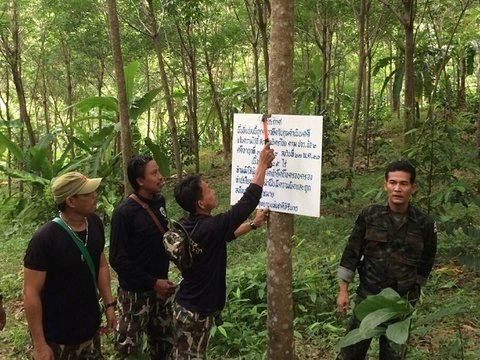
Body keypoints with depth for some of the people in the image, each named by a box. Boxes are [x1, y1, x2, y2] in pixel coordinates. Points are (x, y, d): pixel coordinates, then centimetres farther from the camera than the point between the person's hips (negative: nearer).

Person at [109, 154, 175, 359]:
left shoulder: (159, 201, 0)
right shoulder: (124, 213, -20)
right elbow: (118, 260, -18)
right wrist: (153, 283, -18)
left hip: (159, 287, 7)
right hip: (136, 292, -6)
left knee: (164, 342, 18)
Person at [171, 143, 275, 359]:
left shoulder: (187, 227, 0)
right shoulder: (209, 228, -26)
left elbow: (226, 235, 16)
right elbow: (247, 202, -20)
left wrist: (254, 224, 19)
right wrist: (263, 165, -11)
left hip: (183, 306, 8)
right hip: (197, 312, -8)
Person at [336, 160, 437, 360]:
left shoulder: (425, 224, -8)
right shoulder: (369, 215, -8)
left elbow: (425, 263, 6)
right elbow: (351, 253, -1)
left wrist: (413, 292, 13)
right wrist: (343, 290, -1)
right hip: (367, 296, 0)